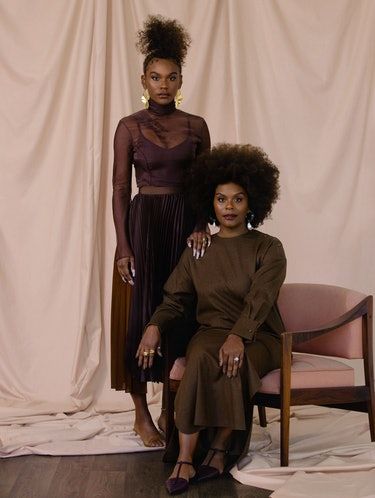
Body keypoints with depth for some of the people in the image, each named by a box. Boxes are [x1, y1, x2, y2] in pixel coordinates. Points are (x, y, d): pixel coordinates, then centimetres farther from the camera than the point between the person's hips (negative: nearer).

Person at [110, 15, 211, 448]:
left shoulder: (196, 126, 6)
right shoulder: (129, 127, -1)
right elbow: (119, 189, -3)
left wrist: (202, 225, -8)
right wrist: (122, 248, -9)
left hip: (185, 222, 3)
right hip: (143, 222, -2)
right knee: (140, 313, -1)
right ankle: (141, 412, 11)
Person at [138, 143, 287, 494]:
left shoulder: (268, 249, 1)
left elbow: (260, 299, -15)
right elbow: (175, 299, 8)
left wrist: (238, 336, -32)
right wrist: (155, 326, -13)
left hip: (257, 337, -2)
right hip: (210, 331, 2)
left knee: (234, 362, -36)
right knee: (202, 358, -33)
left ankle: (219, 449, -22)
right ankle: (185, 459, -35)